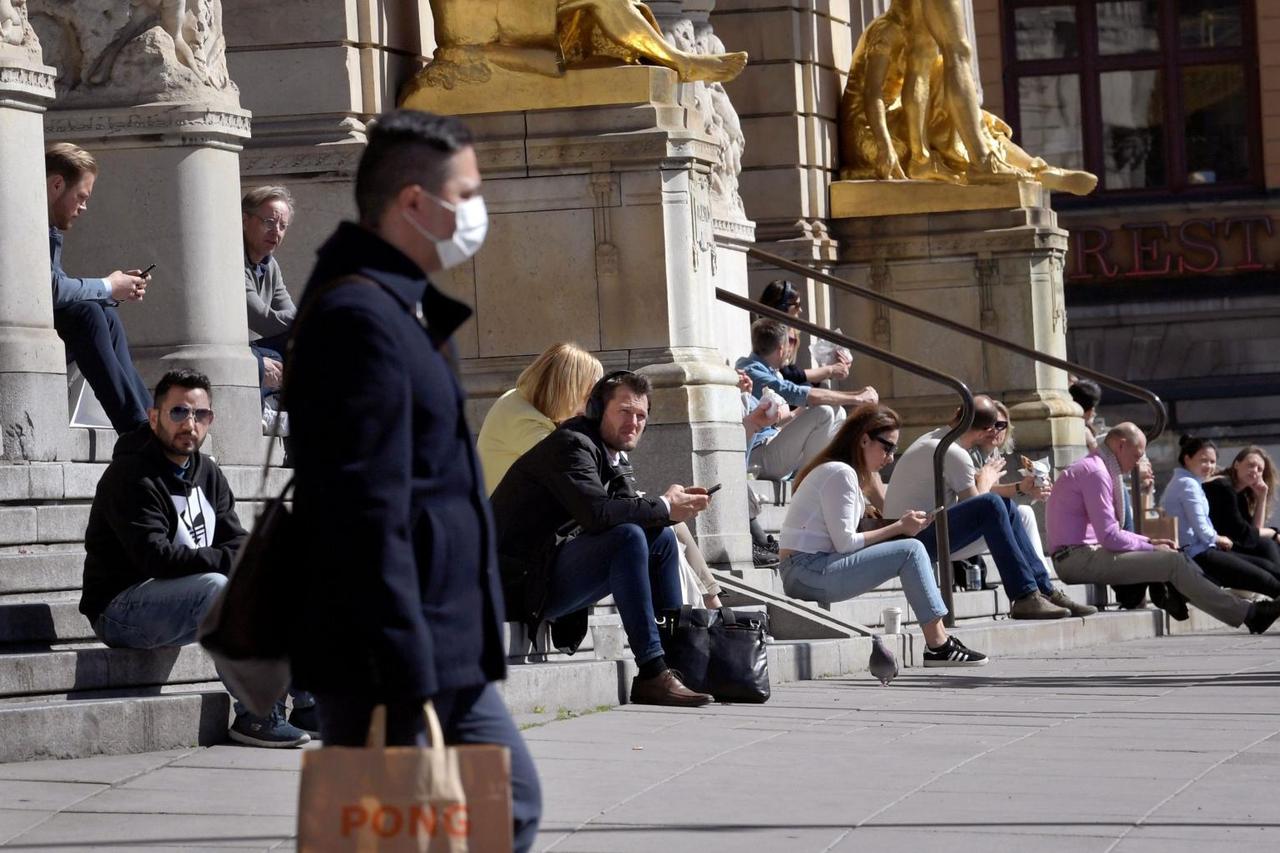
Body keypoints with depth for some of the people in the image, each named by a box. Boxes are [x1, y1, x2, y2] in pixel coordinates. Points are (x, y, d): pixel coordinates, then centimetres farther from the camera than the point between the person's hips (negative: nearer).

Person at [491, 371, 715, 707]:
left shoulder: (613, 458, 17)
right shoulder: (571, 445, -14)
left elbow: (630, 510, 10)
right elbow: (595, 511, -28)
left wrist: (676, 504, -9)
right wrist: (664, 508, -19)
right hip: (524, 583, -10)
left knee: (661, 538, 9)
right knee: (629, 537, -27)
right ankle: (651, 675, -28)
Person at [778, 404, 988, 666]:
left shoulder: (836, 471, 20)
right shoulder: (841, 473, -12)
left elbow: (843, 541, 11)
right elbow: (845, 543, -16)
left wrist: (900, 525, 2)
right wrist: (898, 528, -8)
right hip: (808, 573, -10)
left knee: (911, 550, 10)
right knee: (911, 551, -14)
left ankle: (939, 643, 3)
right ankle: (939, 647, -14)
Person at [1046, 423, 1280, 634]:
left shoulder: (1096, 470, 21)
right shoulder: (1095, 473, -13)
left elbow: (1109, 532, 25)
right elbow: (1110, 537, -19)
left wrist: (1149, 541, 12)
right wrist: (1150, 548, -7)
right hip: (1080, 558, -10)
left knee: (1173, 559, 6)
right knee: (1173, 562, -15)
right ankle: (1248, 614, -12)